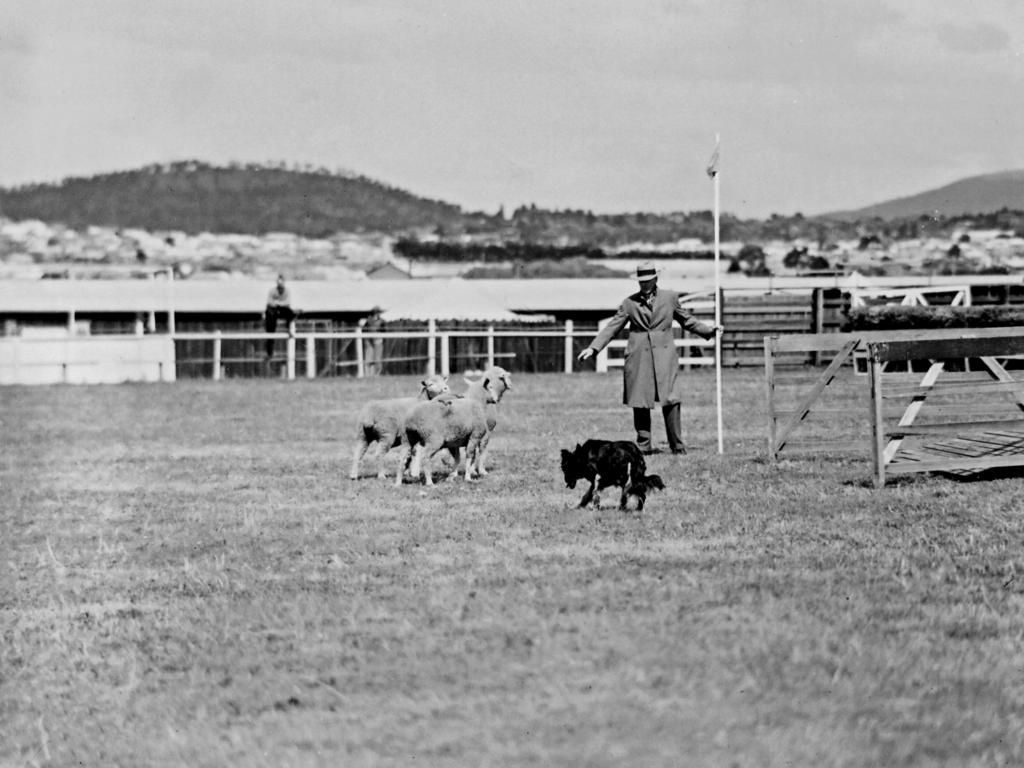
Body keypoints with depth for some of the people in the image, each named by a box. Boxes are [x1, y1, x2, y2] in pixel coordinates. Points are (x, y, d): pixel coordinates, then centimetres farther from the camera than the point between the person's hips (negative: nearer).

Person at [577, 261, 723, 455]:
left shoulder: (670, 297, 11)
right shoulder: (629, 303, 9)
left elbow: (687, 321, 22)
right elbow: (612, 328, 9)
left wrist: (709, 329, 14)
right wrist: (593, 348, 0)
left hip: (664, 357, 0)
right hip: (638, 358, 1)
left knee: (671, 402, -8)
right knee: (640, 404, -1)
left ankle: (677, 446, -2)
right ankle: (644, 445, 8)